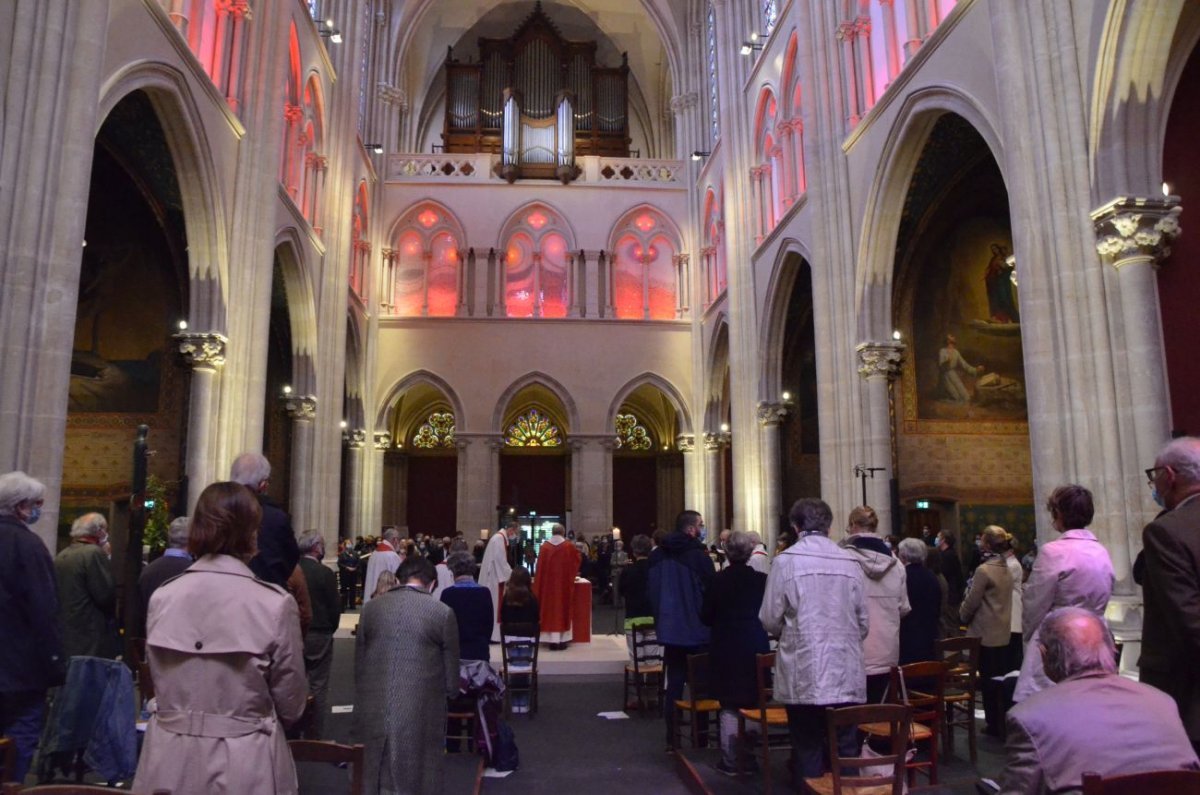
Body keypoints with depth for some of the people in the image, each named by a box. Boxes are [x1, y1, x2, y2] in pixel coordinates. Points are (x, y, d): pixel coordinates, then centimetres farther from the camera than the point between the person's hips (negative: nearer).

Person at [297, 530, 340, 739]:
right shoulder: (325, 573, -15)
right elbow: (335, 608, -12)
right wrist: (329, 631, 5)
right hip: (319, 636, -4)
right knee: (318, 688, 5)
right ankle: (315, 736, 9)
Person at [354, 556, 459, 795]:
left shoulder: (371, 607, 4)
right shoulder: (443, 613, -6)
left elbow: (358, 662, 10)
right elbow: (451, 672, 0)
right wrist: (450, 693, 19)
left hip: (373, 714, 3)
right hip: (420, 715, -3)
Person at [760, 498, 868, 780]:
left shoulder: (785, 561, -7)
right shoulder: (850, 562, 2)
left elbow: (770, 620, -5)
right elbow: (863, 623, 7)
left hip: (804, 675, -2)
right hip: (847, 675, 3)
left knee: (808, 752, 8)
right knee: (846, 752, 10)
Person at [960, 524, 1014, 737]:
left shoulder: (984, 570, -18)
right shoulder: (1006, 569, 5)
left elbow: (971, 602, -14)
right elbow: (1004, 599, 13)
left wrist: (963, 616, 6)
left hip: (985, 634, -7)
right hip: (1003, 632, 7)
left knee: (989, 681, 2)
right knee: (1002, 678, 14)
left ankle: (994, 725, 9)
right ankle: (1004, 723, 22)